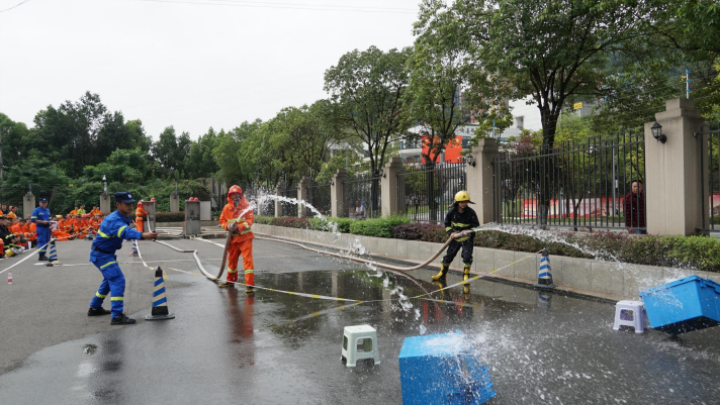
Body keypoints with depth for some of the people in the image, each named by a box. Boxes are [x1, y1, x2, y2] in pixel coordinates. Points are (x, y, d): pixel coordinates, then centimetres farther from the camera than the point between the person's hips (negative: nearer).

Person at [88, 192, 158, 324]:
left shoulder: (122, 218, 3)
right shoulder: (114, 220, -29)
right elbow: (126, 232, -50)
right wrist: (142, 235, -66)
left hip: (107, 253, 10)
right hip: (101, 255, -10)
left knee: (110, 280, 25)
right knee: (118, 280, -17)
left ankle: (95, 308, 40)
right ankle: (117, 316, -18)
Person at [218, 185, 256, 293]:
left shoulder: (246, 206, -8)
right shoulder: (227, 208, 5)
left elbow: (250, 220, -13)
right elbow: (222, 220, 10)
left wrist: (239, 227, -24)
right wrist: (228, 226, -11)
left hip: (245, 237, -5)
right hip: (233, 238, 5)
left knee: (247, 259, -10)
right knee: (231, 259, 18)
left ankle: (249, 284, -10)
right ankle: (231, 280, 37)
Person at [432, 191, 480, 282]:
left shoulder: (471, 212, -14)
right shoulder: (452, 211, -8)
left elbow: (476, 225, -7)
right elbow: (447, 224, 7)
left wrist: (470, 231, -26)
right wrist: (450, 232, -8)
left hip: (467, 238, -2)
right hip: (456, 237, 2)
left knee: (467, 256, -12)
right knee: (449, 255, 5)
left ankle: (466, 275, 6)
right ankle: (442, 273, 19)